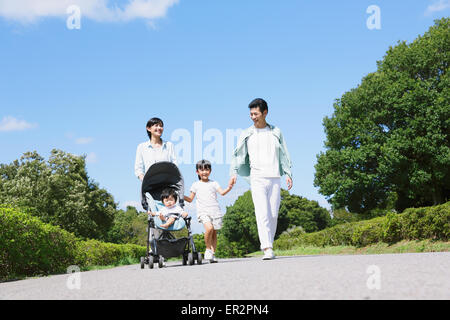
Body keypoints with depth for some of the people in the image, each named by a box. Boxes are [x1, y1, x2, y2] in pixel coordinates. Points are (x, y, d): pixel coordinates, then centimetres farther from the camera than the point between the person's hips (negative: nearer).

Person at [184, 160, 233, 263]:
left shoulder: (214, 183, 13)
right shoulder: (196, 185, 14)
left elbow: (222, 192, -1)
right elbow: (190, 199, 16)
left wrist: (229, 187, -19)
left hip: (215, 211, 2)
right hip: (203, 212, -2)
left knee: (214, 232, 1)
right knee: (209, 228, -25)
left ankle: (213, 254, 9)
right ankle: (208, 249, -9)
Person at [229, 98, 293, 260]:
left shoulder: (276, 132, 13)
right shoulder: (247, 134, 10)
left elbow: (283, 154, 17)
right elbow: (238, 154, 9)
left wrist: (288, 174, 9)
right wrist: (234, 173, -4)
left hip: (274, 178, 2)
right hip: (257, 178, -2)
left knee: (273, 214, 1)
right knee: (262, 214, -14)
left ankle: (269, 244, 13)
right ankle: (267, 249, -20)